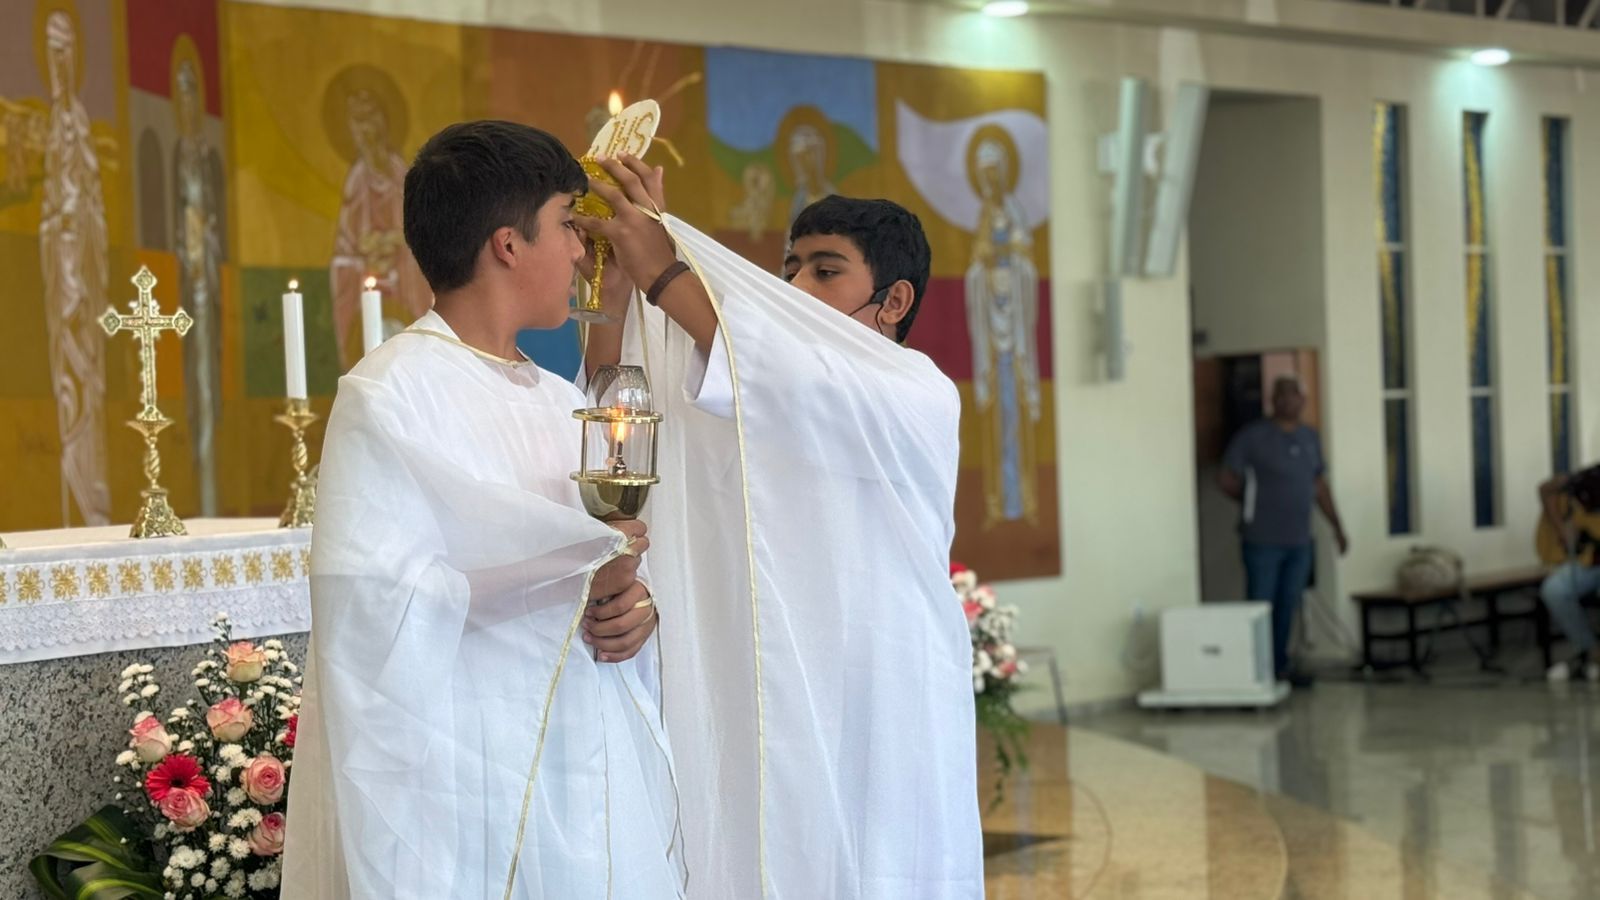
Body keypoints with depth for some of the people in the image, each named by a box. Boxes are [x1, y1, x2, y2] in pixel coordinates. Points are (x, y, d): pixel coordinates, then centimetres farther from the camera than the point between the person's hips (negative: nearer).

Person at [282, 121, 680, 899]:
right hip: (471, 788, -7)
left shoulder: (563, 405, 13)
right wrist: (568, 580, -18)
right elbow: (374, 600, -19)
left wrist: (637, 604, -7)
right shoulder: (391, 395, -10)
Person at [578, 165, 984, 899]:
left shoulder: (920, 401, -1)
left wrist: (665, 272, -24)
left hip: (875, 734, -4)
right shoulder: (748, 410, 15)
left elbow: (810, 386, -20)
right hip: (759, 740, 4)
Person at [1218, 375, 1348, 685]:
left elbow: (1320, 485, 18)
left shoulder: (1310, 438, 12)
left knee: (1288, 606, 10)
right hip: (1263, 540, -5)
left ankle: (1280, 665, 20)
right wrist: (1254, 502, 6)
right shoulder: (1252, 437, -8)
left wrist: (1337, 527, 16)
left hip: (1299, 540, 6)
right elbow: (1226, 480, -6)